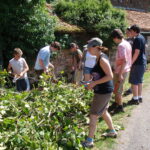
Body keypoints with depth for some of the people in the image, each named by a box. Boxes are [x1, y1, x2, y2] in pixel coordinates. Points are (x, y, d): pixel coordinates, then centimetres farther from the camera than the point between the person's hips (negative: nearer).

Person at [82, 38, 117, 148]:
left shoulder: (102, 59, -20)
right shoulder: (99, 58, 8)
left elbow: (110, 76, -25)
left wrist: (94, 83, -22)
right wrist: (93, 83, 9)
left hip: (103, 91, -10)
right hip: (102, 90, 10)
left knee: (93, 115, -1)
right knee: (103, 112, 24)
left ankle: (89, 141, 10)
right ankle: (112, 131, 42)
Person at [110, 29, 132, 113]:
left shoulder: (121, 45, -20)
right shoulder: (127, 43, 8)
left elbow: (124, 60, -27)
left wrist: (120, 74, -26)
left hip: (121, 71, -9)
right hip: (126, 70, 9)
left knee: (117, 90, 3)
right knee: (119, 88, 22)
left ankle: (120, 106, 13)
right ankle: (117, 103, 36)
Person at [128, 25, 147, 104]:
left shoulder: (137, 39, -17)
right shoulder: (142, 37, 13)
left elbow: (137, 52, -22)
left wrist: (131, 63, -18)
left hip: (137, 63, -10)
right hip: (142, 62, 10)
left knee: (134, 81, -2)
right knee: (139, 81, 16)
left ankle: (135, 99, 4)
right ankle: (139, 97, 24)